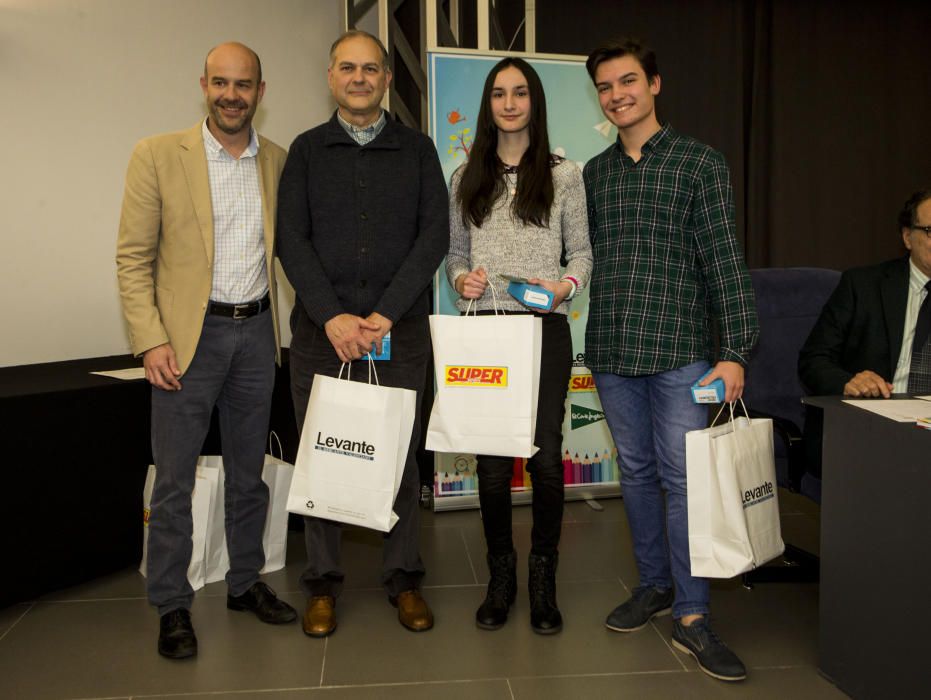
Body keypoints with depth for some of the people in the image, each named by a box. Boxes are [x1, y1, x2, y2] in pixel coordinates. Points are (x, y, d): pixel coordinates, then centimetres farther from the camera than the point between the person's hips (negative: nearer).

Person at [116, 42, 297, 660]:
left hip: (256, 332, 4)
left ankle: (246, 582, 31)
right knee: (175, 481, 3)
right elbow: (133, 257, -5)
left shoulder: (279, 163, 6)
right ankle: (172, 605, 19)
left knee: (249, 472, 15)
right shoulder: (158, 156, -5)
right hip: (190, 336, -3)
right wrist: (151, 340, -12)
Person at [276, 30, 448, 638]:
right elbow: (291, 240, 0)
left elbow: (435, 235, -1)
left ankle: (403, 577, 20)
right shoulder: (307, 150, 10)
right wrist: (333, 317, -13)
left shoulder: (417, 149, 9)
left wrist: (385, 315, -11)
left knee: (401, 453, 5)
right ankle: (323, 582, 19)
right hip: (321, 331, 0)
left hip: (401, 331, 0)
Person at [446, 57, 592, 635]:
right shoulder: (467, 178, 13)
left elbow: (582, 252, 7)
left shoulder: (565, 175, 7)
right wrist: (462, 279, -4)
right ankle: (501, 579, 21)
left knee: (546, 456, -3)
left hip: (544, 328, -1)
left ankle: (544, 581, 17)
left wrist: (565, 285, -12)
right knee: (492, 460, 3)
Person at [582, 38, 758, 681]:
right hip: (611, 350, 4)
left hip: (679, 348, -4)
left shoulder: (700, 163, 0)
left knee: (682, 476, -4)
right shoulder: (594, 173, 12)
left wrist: (735, 351, -11)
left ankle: (692, 618, 4)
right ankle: (656, 585, 27)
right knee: (637, 472, 12)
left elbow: (725, 260, -6)